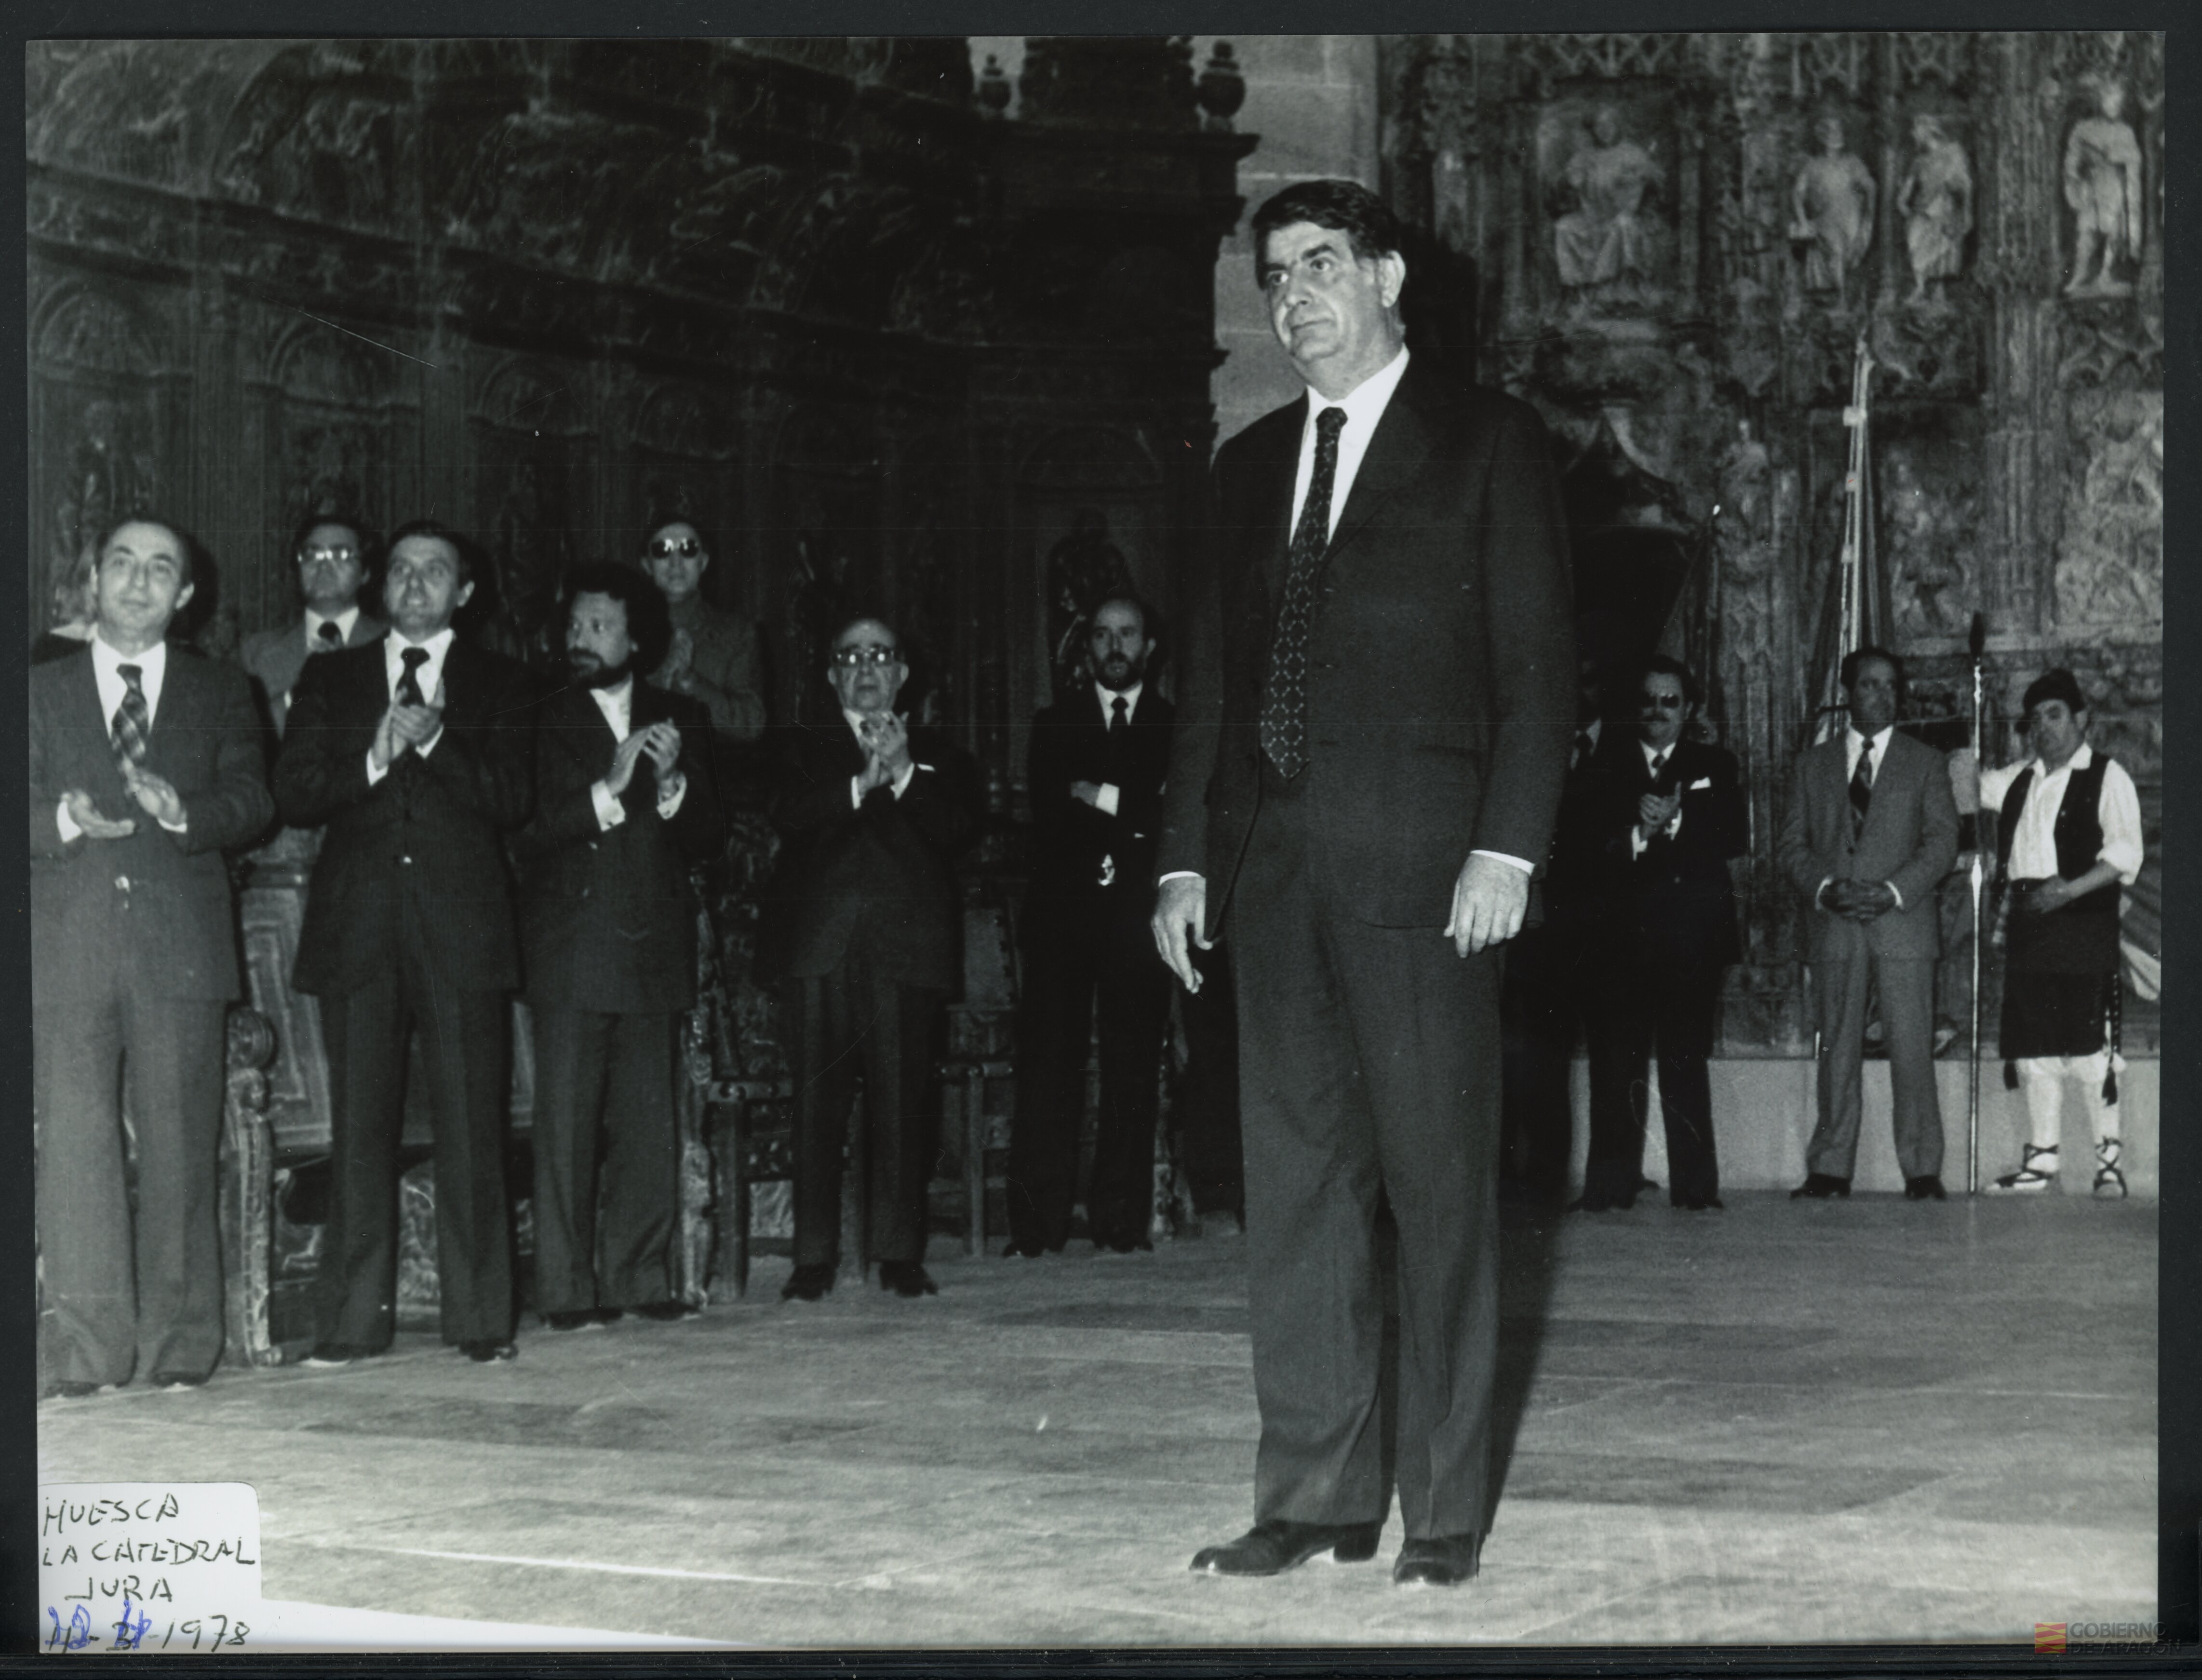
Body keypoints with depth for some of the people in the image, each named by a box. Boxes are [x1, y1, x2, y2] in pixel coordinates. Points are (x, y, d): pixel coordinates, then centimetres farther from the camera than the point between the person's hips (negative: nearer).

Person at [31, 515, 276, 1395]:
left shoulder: (221, 692, 14)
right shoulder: (41, 690, 15)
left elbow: (252, 800, 2)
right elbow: (25, 812, 7)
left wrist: (183, 812, -18)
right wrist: (63, 821, -15)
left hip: (180, 945, 0)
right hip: (68, 946, 0)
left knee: (179, 1142, -1)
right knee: (74, 1142, -5)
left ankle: (178, 1340, 4)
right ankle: (87, 1346, -2)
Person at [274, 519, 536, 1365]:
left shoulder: (501, 684, 11)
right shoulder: (329, 678, 16)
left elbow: (512, 800, 0)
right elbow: (293, 795, 6)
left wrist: (433, 741, -13)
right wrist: (372, 762, -10)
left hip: (464, 926, -1)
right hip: (357, 929, 1)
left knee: (472, 1128, -4)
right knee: (359, 1128, -1)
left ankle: (481, 1318, 0)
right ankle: (353, 1319, 2)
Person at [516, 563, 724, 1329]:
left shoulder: (680, 721, 13)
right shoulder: (545, 719, 2)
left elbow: (709, 834, 8)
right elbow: (527, 831, -8)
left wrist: (672, 784, -10)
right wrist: (609, 792, -18)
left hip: (653, 949, 3)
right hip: (570, 949, -3)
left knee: (650, 1122, 3)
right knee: (566, 1123, -4)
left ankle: (640, 1277, 11)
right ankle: (568, 1289, -1)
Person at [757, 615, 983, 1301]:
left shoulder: (937, 755, 19)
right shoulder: (801, 747, 19)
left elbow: (959, 827, 3)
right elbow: (788, 814, 0)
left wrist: (903, 774, -10)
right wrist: (862, 783, -12)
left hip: (907, 944, 0)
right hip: (820, 942, 0)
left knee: (901, 1100, -5)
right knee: (817, 1102, -3)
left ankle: (899, 1252, 1)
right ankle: (814, 1258, 0)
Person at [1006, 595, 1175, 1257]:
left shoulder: (1175, 726, 14)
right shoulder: (1054, 724, 17)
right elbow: (1048, 815, 3)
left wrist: (1107, 799, -6)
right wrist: (1136, 820, -6)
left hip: (1137, 915, 0)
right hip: (1065, 912, 0)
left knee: (1133, 1073, -5)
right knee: (1049, 1066, -8)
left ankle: (1122, 1220, -2)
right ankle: (1038, 1223, -8)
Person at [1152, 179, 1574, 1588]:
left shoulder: (1487, 442, 4)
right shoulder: (1252, 464, 18)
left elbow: (1540, 663, -2)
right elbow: (1209, 674, 18)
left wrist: (1507, 848, -12)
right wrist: (1187, 859, 9)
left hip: (1422, 866, -5)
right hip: (1276, 868, 5)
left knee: (1440, 1188, -2)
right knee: (1294, 1186, 5)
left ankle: (1449, 1512, 4)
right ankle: (1315, 1496, 10)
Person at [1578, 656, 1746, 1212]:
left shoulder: (1715, 767, 14)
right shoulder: (1608, 769, 13)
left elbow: (1735, 839, -1)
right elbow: (1593, 846, 1)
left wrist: (1675, 823, -13)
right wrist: (1637, 836, -17)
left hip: (1692, 937, 0)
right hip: (1624, 933, 1)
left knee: (1685, 1060, -1)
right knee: (1615, 1061, -5)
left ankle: (1695, 1186, 2)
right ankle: (1609, 1186, -2)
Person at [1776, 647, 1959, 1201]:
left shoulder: (1925, 763, 11)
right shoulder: (1813, 765, 15)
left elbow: (1943, 840, 3)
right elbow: (1791, 845, 10)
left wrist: (1892, 891, -11)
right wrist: (1825, 887, -9)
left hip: (1903, 922, -1)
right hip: (1834, 927, 1)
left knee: (1912, 1048, -5)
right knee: (1836, 1050, 1)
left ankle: (1922, 1170, -1)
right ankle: (1830, 1169, 3)